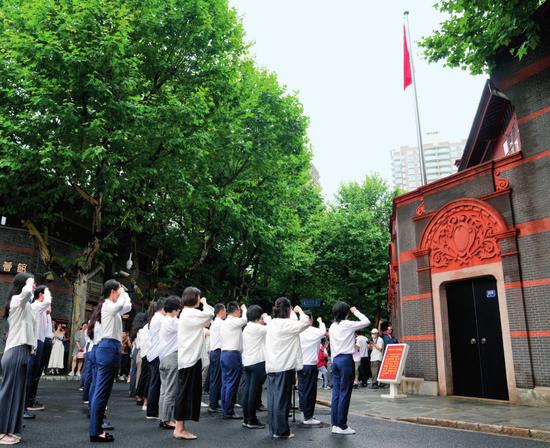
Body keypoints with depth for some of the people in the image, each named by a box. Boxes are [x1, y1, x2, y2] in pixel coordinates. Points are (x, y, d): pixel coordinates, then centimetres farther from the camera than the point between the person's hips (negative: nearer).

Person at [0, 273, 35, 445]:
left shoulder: (22, 304, 19)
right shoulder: (17, 299, -11)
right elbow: (26, 292, -35)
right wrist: (29, 283, -17)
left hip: (20, 352, 9)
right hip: (16, 353, -9)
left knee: (16, 391, 10)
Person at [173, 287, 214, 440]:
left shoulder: (186, 313, 17)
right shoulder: (191, 313, -16)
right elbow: (210, 314, -17)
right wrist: (204, 303, -2)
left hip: (188, 357, 10)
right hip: (190, 358, -10)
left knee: (186, 392, 12)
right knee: (186, 392, -5)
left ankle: (180, 427, 17)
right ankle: (179, 428, 0)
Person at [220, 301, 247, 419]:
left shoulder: (224, 323, 15)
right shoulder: (235, 321, -12)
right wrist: (244, 308, 6)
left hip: (224, 353, 9)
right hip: (233, 354, -9)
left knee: (225, 383, 12)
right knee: (232, 384, -3)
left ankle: (224, 410, 18)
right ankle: (229, 412, 0)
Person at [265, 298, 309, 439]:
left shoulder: (271, 323, 8)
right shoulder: (287, 324, -15)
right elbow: (305, 322, -14)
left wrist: (296, 314, 17)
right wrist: (300, 311, 1)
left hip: (271, 366, 7)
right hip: (284, 366, -7)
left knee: (273, 398, 11)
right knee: (282, 399, 0)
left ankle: (274, 428, 20)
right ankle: (281, 431, 6)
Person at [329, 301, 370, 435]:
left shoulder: (332, 326, 11)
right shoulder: (348, 324, -10)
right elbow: (367, 322, -3)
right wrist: (356, 311, 7)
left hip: (335, 359, 7)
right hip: (346, 359, -7)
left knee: (336, 392, 9)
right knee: (345, 393, -2)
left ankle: (335, 424, 14)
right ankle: (342, 426, 3)